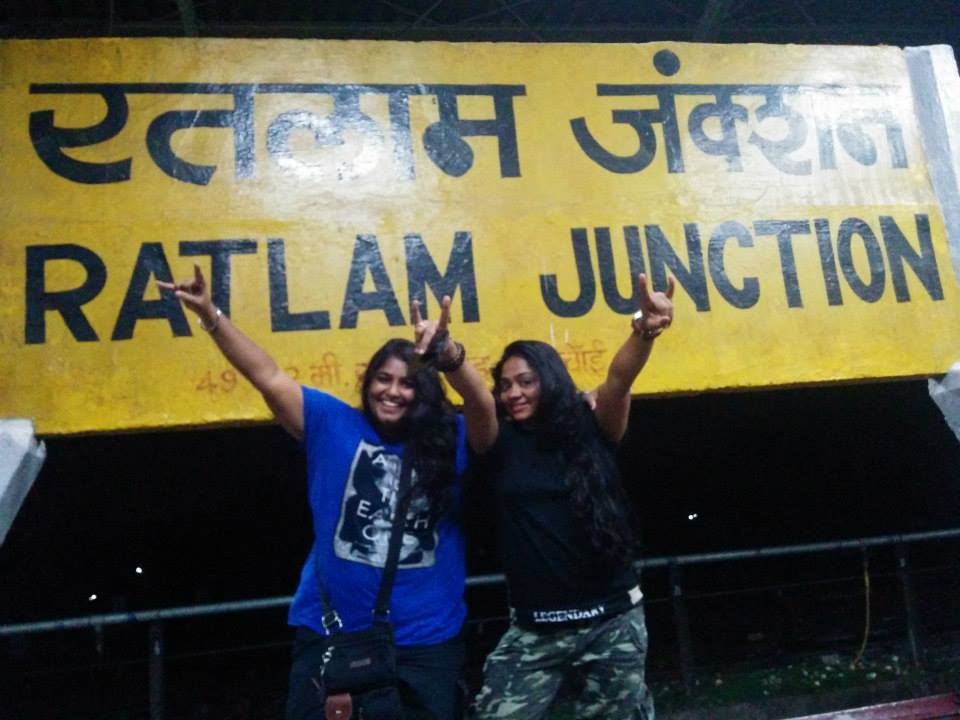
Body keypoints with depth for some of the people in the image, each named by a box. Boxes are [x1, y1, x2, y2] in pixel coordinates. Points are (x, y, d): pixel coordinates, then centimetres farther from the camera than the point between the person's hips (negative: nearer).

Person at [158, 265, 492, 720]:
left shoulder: (449, 441, -1)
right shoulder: (332, 423, 2)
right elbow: (267, 376, -2)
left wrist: (448, 355, -38)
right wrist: (210, 315, -11)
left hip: (426, 642, 0)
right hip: (330, 635, 0)